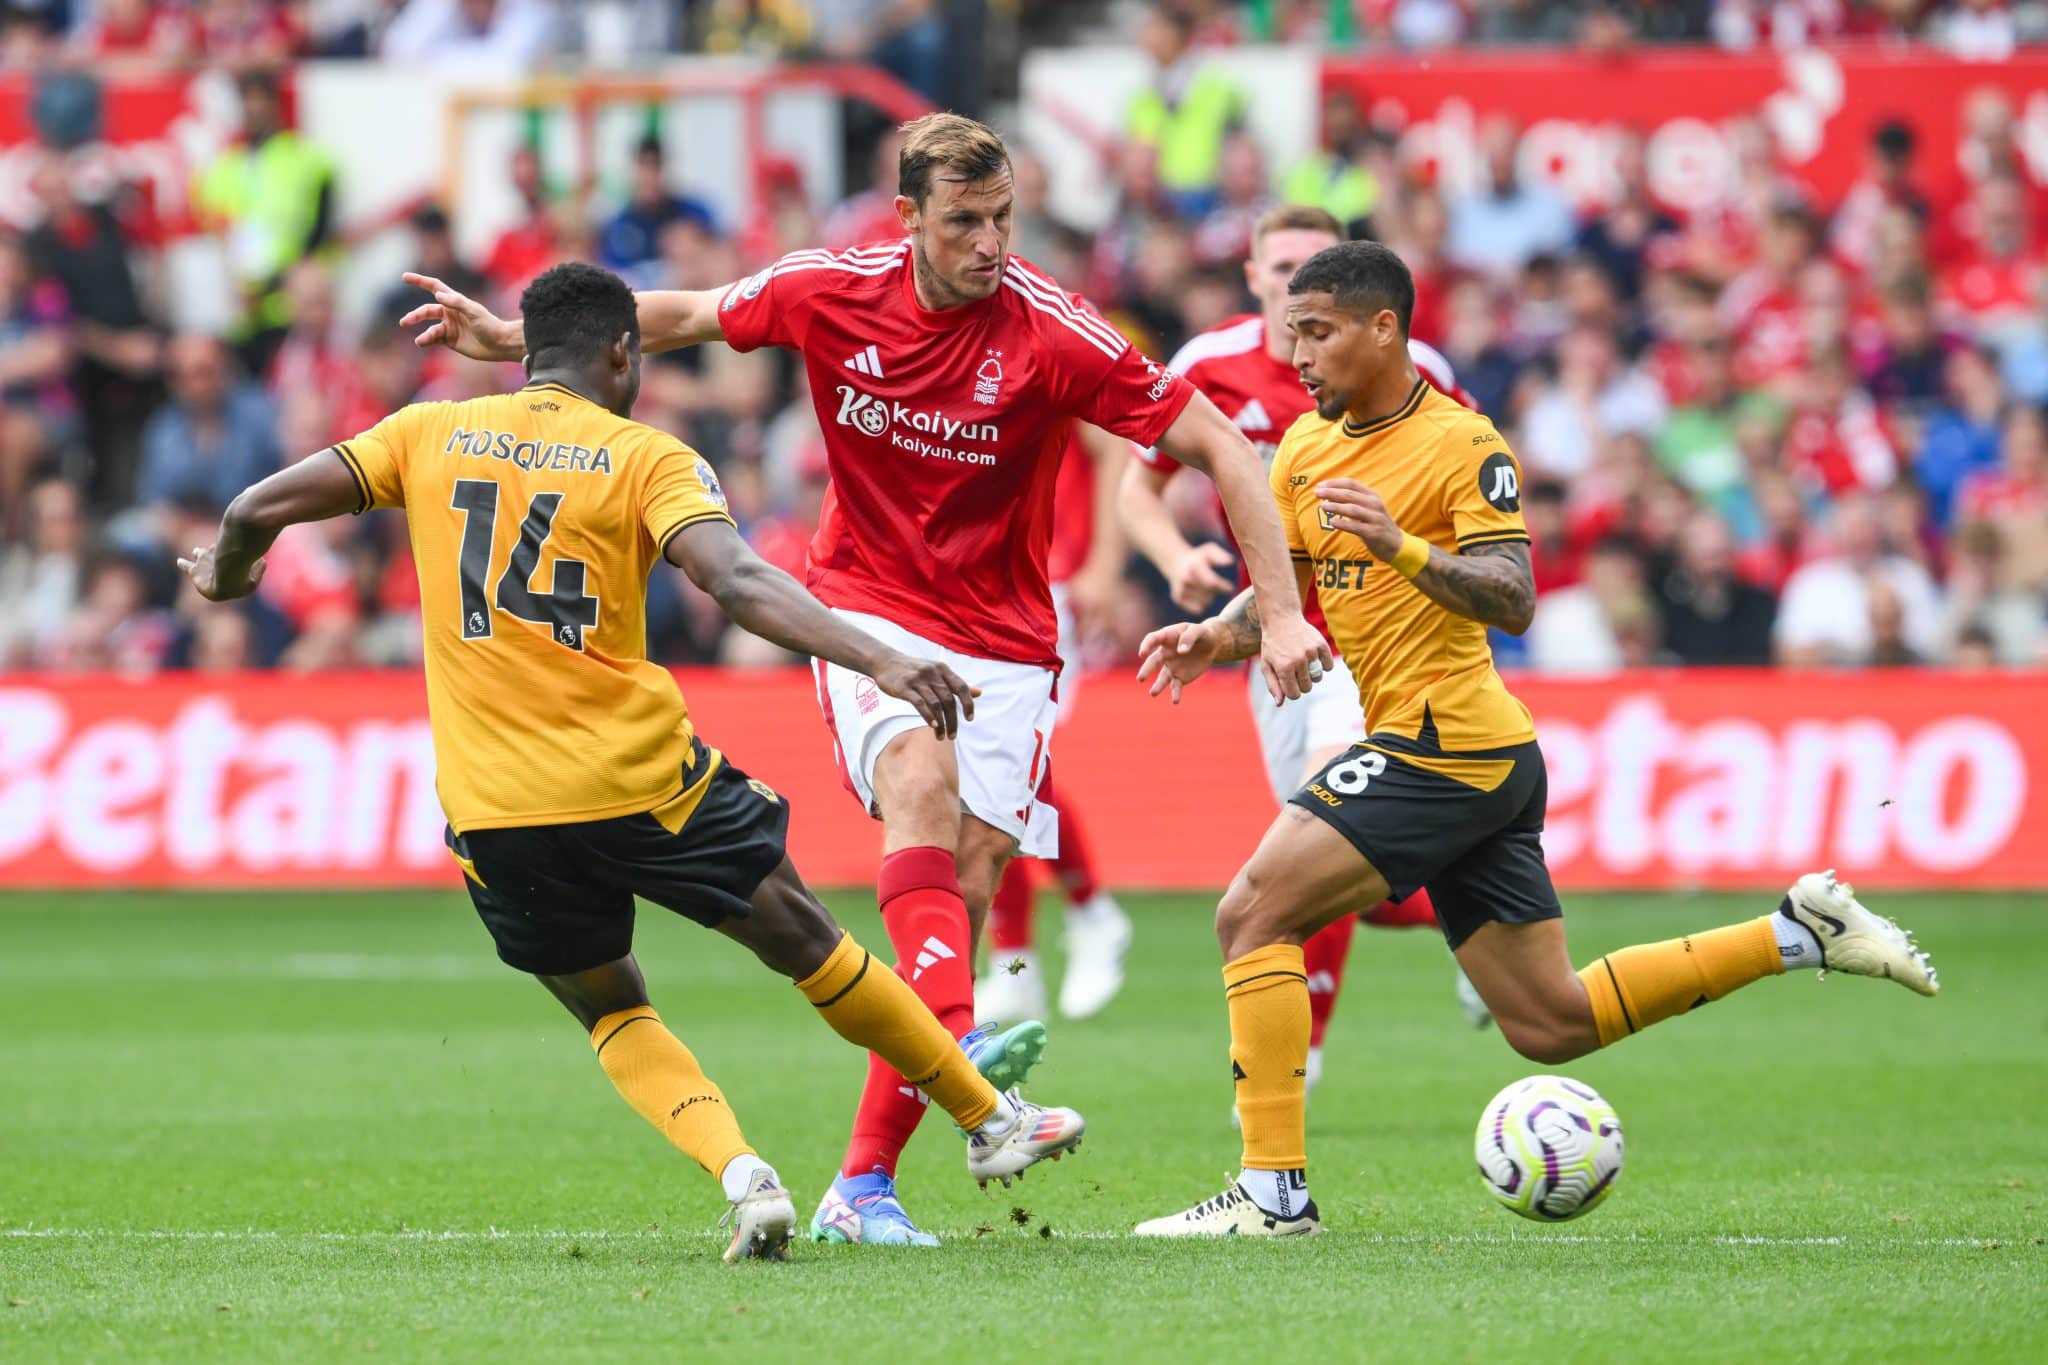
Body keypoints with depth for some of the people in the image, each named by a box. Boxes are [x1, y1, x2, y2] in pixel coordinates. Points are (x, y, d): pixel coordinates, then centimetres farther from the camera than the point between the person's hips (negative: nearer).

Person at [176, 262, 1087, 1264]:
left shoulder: (430, 435, 8)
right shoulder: (645, 458, -1)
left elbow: (261, 509, 4)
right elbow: (739, 584, -18)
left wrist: (227, 572, 26)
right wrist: (881, 662, -25)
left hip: (492, 807, 2)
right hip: (638, 773, -2)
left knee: (611, 1010, 20)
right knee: (803, 941, 17)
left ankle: (740, 1176, -3)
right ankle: (989, 1122, 29)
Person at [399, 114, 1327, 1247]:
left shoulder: (1048, 331, -15)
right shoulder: (830, 294, -8)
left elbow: (1217, 445, -12)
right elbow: (685, 316, 12)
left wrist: (1282, 612, -18)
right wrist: (509, 336, 12)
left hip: (1002, 639, 0)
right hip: (869, 609, 0)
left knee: (964, 892, -7)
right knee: (919, 777, -31)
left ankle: (863, 1183, 0)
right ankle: (957, 1048, -51)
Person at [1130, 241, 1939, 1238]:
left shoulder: (1462, 445, -11)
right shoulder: (1305, 450, 14)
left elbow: (1511, 601, -18)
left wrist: (1400, 546, -31)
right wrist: (1217, 637, 0)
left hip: (1447, 746, -9)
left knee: (1253, 914, -14)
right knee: (1550, 1024, 12)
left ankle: (1273, 1187, -13)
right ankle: (1798, 933, 19)